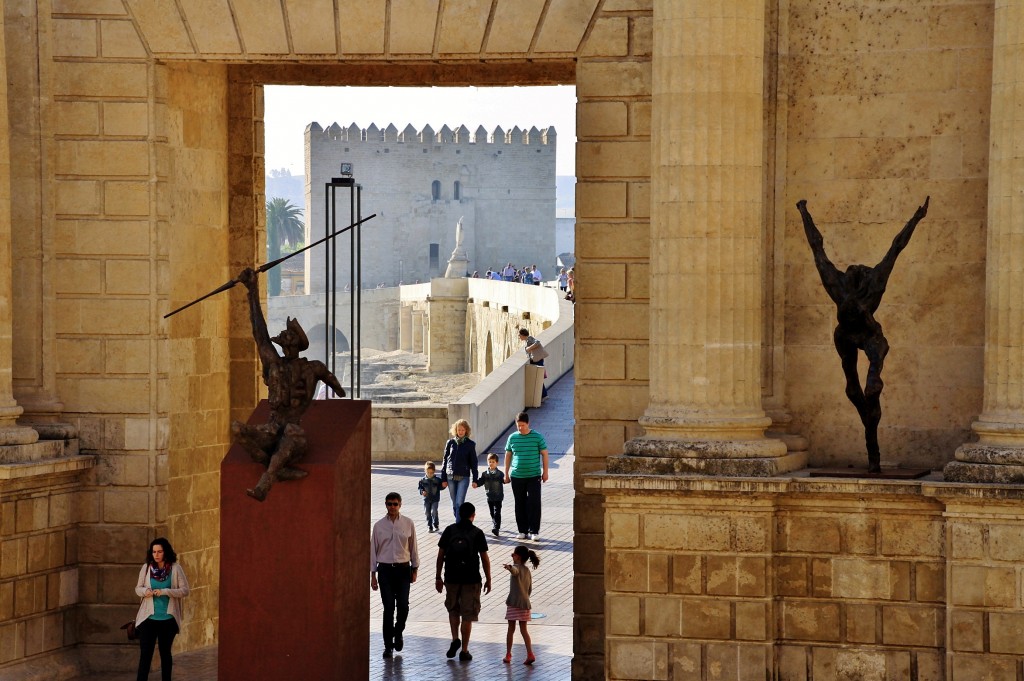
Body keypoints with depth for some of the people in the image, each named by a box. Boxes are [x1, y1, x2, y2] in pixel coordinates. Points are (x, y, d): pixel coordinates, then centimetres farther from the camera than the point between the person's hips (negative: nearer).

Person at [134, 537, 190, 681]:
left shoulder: (175, 568, -5)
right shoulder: (146, 567, 1)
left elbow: (185, 590, -6)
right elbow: (138, 588, 9)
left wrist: (165, 591, -19)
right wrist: (145, 591, -15)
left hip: (168, 619, -1)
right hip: (148, 618, 1)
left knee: (165, 653, 13)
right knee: (145, 653, -5)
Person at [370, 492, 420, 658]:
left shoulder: (408, 524, 1)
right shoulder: (379, 525, 1)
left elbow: (413, 547, 8)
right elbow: (373, 550, 5)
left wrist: (414, 569, 8)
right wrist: (373, 575, 4)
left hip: (403, 569, 0)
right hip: (385, 570, 0)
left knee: (403, 606, -5)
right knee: (388, 608, -2)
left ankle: (398, 633, 24)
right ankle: (388, 645, 8)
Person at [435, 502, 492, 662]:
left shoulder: (449, 530, 2)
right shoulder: (477, 533, -4)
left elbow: (440, 555, 3)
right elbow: (485, 559, -3)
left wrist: (438, 577, 11)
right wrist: (488, 580, 7)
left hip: (451, 578, 2)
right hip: (471, 579, -2)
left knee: (453, 609, 23)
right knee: (467, 615, 5)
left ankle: (455, 639, 6)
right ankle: (464, 651, 7)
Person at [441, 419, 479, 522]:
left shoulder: (470, 444, 2)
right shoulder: (450, 442, 5)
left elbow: (473, 462, 6)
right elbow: (445, 460, 9)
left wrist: (475, 479, 2)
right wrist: (443, 478, 7)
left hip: (464, 477, -3)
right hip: (451, 477, 3)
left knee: (459, 503, -11)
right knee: (454, 504, 9)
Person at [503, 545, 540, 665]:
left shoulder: (516, 567, -6)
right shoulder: (528, 571, 15)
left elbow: (514, 570, -34)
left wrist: (509, 567, -54)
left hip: (514, 602, -6)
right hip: (525, 602, 6)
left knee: (511, 629, 2)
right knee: (523, 630, 6)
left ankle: (508, 655, 7)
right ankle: (530, 654, -6)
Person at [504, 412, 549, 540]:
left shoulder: (537, 437, -3)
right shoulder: (512, 438, 4)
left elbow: (544, 454, 2)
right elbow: (508, 455, 13)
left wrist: (545, 472, 0)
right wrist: (506, 473, 13)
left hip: (534, 476, -2)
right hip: (516, 477, 3)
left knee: (534, 504, -5)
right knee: (520, 504, 7)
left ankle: (534, 531, 1)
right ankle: (522, 530, 15)